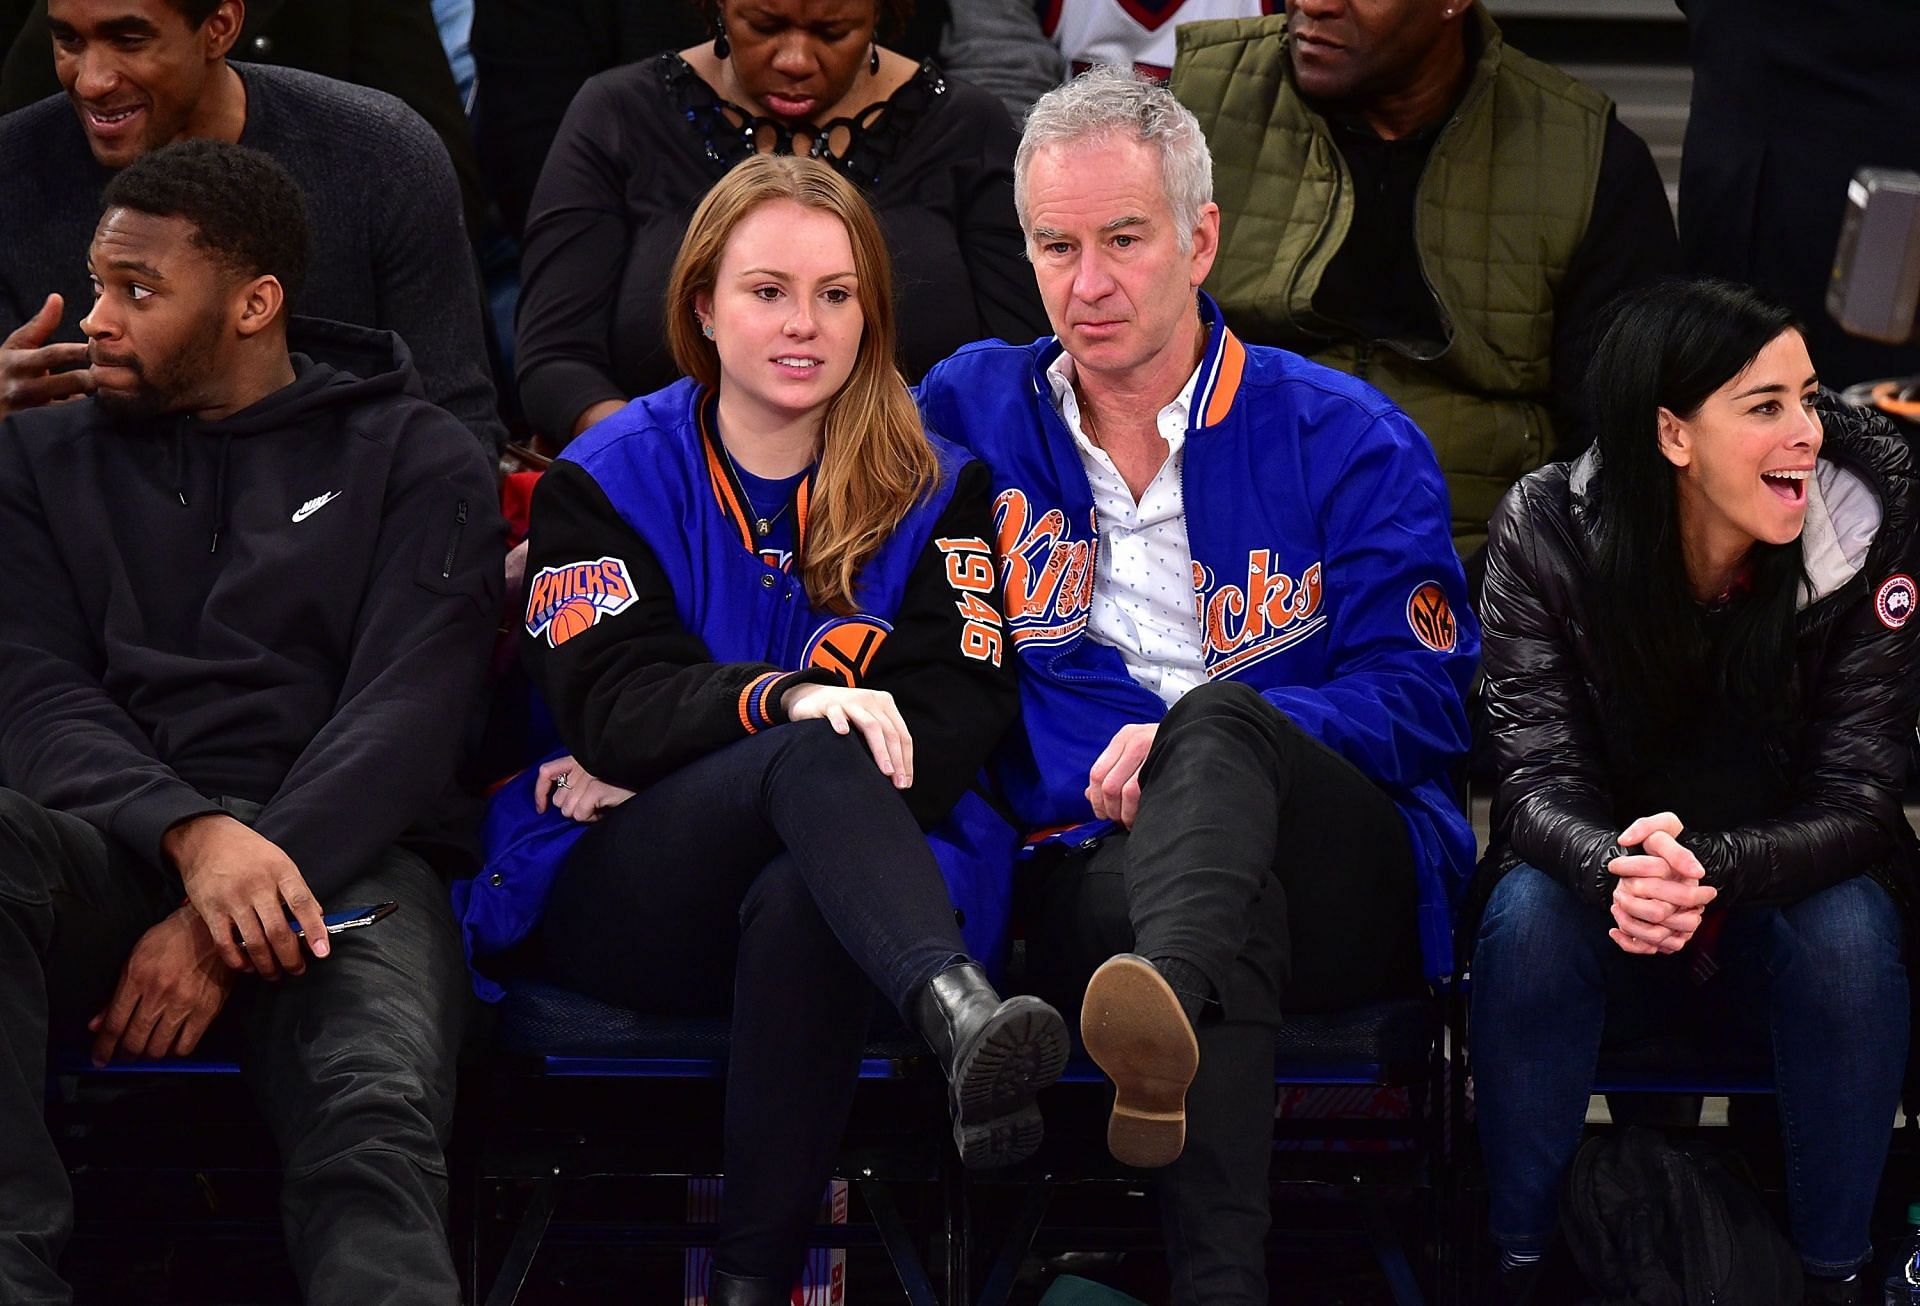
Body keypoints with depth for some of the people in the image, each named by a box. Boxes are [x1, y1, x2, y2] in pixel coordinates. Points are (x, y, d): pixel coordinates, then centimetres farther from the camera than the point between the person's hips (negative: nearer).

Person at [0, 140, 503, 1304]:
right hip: (113, 849, 2)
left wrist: (224, 918, -16)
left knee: (377, 1122, -36)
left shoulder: (417, 462, 13)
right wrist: (192, 835, -18)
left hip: (342, 850, -1)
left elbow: (404, 715, -1)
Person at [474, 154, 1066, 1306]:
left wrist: (670, 754, -9)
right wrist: (783, 701, -30)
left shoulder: (935, 489, 12)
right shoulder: (609, 481, 9)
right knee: (815, 760, -33)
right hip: (618, 898, -1)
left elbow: (965, 708, -2)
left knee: (798, 901, -37)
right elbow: (610, 707, -7)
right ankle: (961, 1011, -62)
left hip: (833, 879, 1)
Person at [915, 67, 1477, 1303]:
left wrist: (1187, 743, -13)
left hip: (1351, 878, -1)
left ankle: (1166, 1014, -69)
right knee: (1190, 889, -38)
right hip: (1091, 868, 1)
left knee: (1215, 719, -37)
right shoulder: (971, 414, 16)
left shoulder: (1345, 439, 8)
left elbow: (1422, 700, 2)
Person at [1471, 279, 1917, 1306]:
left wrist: (1708, 867, -40)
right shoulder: (1547, 529, -16)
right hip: (1611, 915, 0)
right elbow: (1538, 778, -19)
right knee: (1529, 910, -30)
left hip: (1776, 912, 0)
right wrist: (1616, 871, -43)